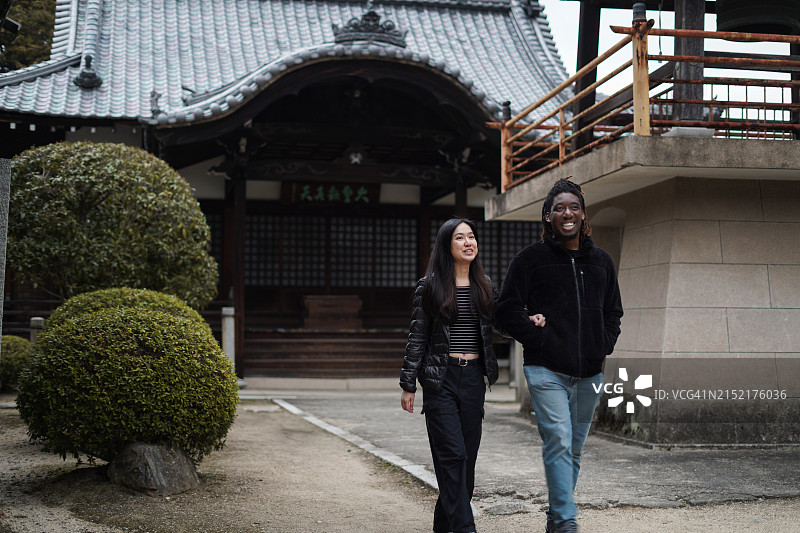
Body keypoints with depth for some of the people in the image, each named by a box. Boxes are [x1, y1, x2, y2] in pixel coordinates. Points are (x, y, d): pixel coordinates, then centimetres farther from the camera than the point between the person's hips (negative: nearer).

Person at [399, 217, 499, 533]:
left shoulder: (485, 286, 10)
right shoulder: (430, 287, -1)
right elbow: (417, 337, -1)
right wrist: (408, 385, -2)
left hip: (473, 379, 4)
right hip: (441, 379, -4)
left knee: (468, 455, 7)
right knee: (453, 455, -10)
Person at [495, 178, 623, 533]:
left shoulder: (601, 261, 15)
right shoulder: (531, 258, 0)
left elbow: (614, 310, 24)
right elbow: (506, 309, -3)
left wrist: (605, 345, 8)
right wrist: (538, 338, -10)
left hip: (589, 372, 5)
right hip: (546, 371, -5)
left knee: (574, 449, 11)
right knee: (558, 443, -15)